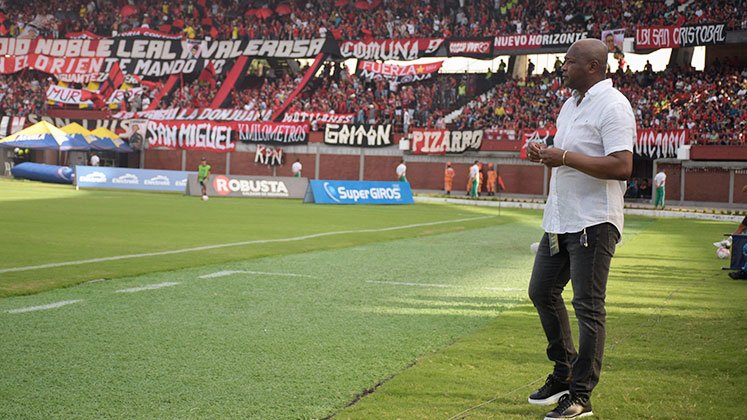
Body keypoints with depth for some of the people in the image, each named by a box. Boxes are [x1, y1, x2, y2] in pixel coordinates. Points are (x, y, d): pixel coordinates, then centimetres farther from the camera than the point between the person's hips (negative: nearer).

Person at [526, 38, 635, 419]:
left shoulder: (612, 105, -14)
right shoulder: (571, 103, 15)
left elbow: (622, 166, -25)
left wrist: (565, 157, -24)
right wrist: (545, 154, 4)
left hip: (593, 223, -10)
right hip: (560, 219, 10)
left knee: (588, 307, -5)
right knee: (542, 291, 15)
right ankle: (564, 373, 30)